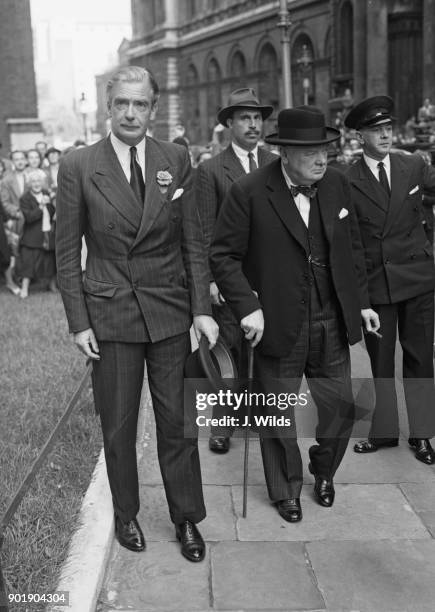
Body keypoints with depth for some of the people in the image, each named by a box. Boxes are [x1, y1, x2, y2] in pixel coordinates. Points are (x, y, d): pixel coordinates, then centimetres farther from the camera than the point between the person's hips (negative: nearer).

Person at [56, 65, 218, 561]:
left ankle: (186, 519, 26)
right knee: (118, 426, 10)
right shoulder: (78, 167, -4)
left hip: (169, 310, 1)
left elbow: (193, 242, 4)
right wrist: (79, 323, -5)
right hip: (109, 313, -1)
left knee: (177, 421, 9)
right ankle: (125, 515, 31)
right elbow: (67, 253, -1)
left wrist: (201, 309, -2)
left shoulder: (175, 160, 1)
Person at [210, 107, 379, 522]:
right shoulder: (249, 193, -14)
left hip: (332, 323, 4)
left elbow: (352, 248, 12)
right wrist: (247, 307, -19)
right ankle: (286, 491, 33)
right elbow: (223, 255, -10)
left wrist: (361, 301, 11)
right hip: (279, 326, -4)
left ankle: (324, 471, 41)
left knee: (340, 406, 12)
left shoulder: (337, 185, 2)